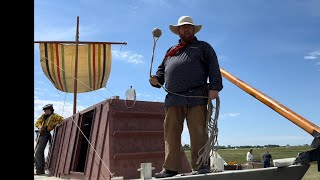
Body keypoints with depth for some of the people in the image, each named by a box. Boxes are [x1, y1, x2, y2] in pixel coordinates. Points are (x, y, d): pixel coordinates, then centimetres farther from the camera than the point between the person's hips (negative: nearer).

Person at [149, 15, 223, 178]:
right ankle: (170, 168, 2)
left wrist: (214, 87, -10)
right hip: (173, 99, 4)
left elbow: (213, 68, 6)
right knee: (171, 134, -1)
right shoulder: (170, 51, 31)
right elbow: (162, 69, 29)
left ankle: (201, 166, -3)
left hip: (196, 98, -4)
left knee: (198, 133, -7)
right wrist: (156, 79, 6)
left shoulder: (203, 47, 19)